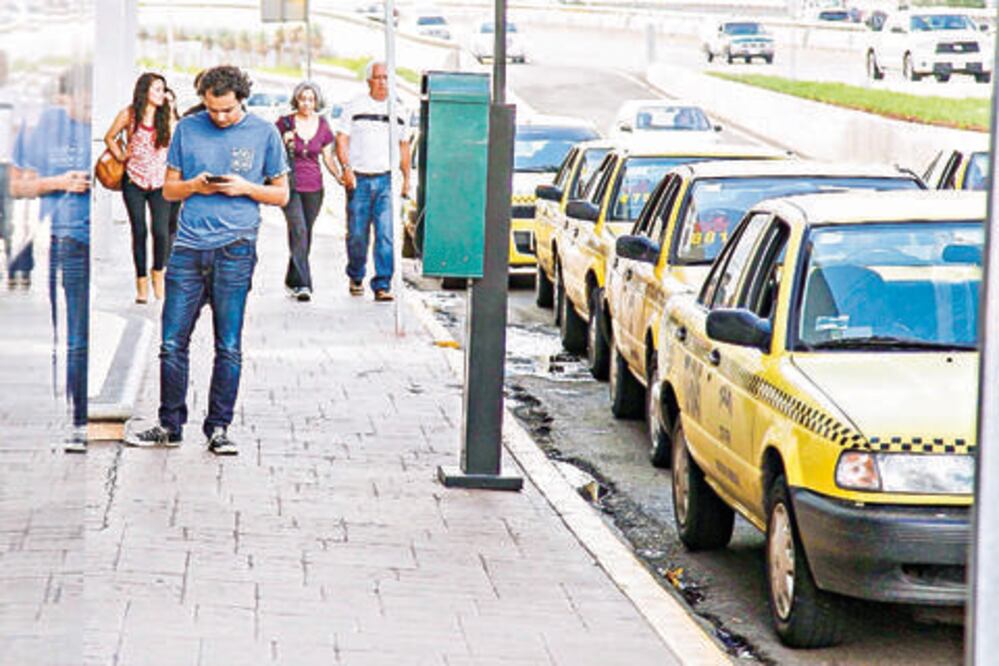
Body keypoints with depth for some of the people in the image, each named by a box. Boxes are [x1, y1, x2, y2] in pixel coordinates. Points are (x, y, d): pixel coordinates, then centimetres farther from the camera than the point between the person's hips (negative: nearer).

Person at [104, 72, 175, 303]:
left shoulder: (167, 116, 1)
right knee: (139, 232, 2)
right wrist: (121, 156, 2)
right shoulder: (129, 114, -2)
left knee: (161, 231, -11)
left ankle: (158, 273, 14)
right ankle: (141, 281, 14)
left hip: (160, 182, 0)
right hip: (134, 181, 0)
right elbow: (110, 138, 11)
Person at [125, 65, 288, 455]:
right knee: (172, 344, 1)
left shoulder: (264, 133, 5)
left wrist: (245, 188, -7)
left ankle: (218, 428, 10)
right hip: (188, 247, 2)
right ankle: (170, 426, 13)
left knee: (228, 347, 1)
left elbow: (281, 194, 10)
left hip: (235, 250, -2)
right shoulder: (187, 129, 9)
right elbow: (169, 190, 14)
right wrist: (194, 186, -7)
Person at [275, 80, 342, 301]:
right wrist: (284, 142, -14)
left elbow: (328, 157, 14)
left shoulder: (323, 126, 7)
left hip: (313, 187, 4)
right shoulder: (285, 123, -2)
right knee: (299, 230, -17)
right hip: (290, 185, -4)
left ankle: (292, 281, 23)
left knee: (305, 235, 8)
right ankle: (302, 283, -20)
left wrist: (340, 177, -2)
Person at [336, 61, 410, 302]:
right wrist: (347, 168, -14)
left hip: (384, 180, 2)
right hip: (358, 180, -2)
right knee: (357, 234, 1)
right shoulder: (354, 107, 2)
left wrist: (407, 178, 16)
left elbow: (403, 146, 21)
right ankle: (356, 277, 23)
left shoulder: (398, 111, 13)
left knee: (385, 234, -8)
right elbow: (342, 140, -1)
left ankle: (382, 285, -9)